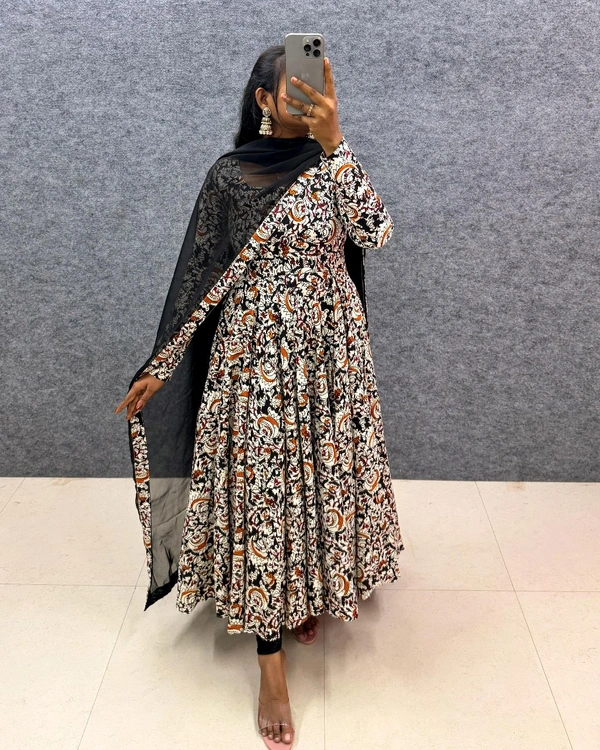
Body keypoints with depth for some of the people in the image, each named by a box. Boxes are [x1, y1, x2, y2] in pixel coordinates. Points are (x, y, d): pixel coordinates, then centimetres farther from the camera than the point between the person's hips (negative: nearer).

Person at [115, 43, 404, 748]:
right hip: (257, 352, -3)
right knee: (263, 489, 0)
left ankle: (310, 594, 38)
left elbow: (374, 231, -12)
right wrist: (159, 366, -4)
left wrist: (333, 143, -20)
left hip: (331, 351, 3)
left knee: (322, 475, 12)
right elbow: (199, 275, -3)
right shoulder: (231, 174, -3)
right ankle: (271, 658, 11)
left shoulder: (334, 163, 5)